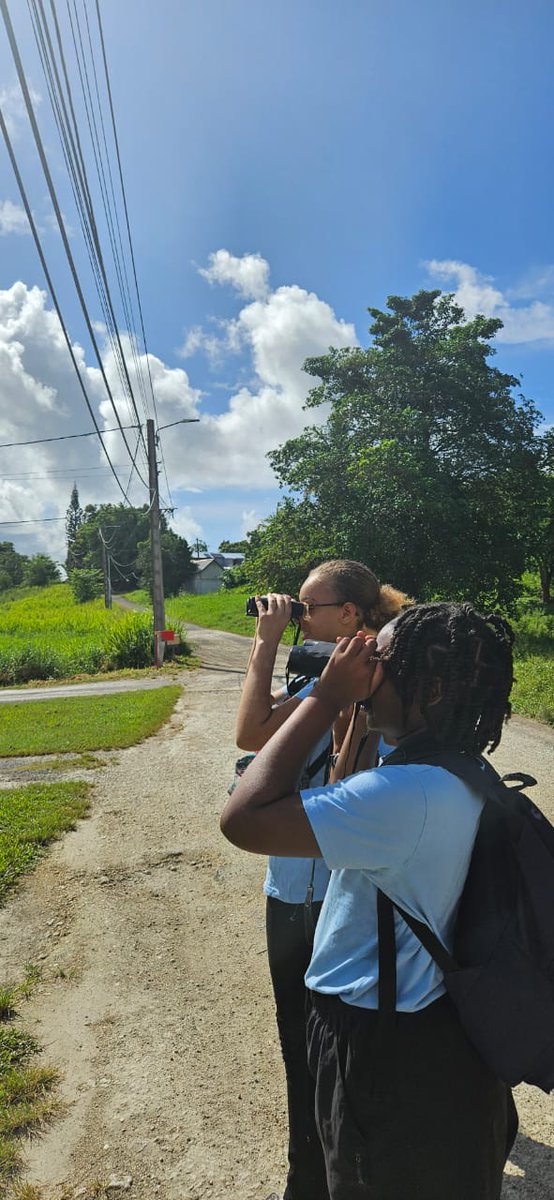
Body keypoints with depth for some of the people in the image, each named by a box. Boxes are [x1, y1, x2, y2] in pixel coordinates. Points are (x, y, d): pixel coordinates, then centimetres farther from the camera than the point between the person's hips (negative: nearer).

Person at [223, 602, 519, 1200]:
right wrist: (355, 716, 2)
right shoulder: (456, 777, -3)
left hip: (387, 1054, -9)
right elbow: (350, 814, 11)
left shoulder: (408, 792, -35)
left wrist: (326, 697, -30)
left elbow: (244, 819, -35)